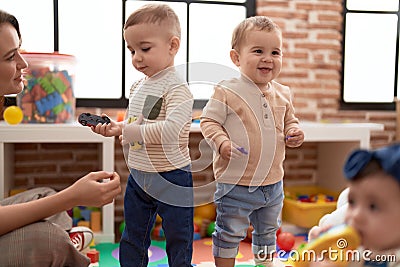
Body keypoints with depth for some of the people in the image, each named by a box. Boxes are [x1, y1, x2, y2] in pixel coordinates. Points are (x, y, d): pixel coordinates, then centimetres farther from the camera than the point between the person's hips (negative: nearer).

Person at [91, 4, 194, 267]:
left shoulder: (177, 87, -19)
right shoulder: (138, 86, 7)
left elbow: (171, 129, -32)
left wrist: (130, 131, -27)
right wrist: (116, 127, 0)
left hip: (171, 178, -8)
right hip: (138, 176, 8)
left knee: (178, 240, 11)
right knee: (132, 239, 21)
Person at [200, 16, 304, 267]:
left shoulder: (282, 93, 4)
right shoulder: (227, 91, -14)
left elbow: (289, 120, 17)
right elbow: (208, 121, -10)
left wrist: (294, 133, -4)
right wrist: (221, 142, -26)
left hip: (273, 183, 6)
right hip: (236, 183, -5)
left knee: (268, 232, 24)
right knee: (230, 234, 9)